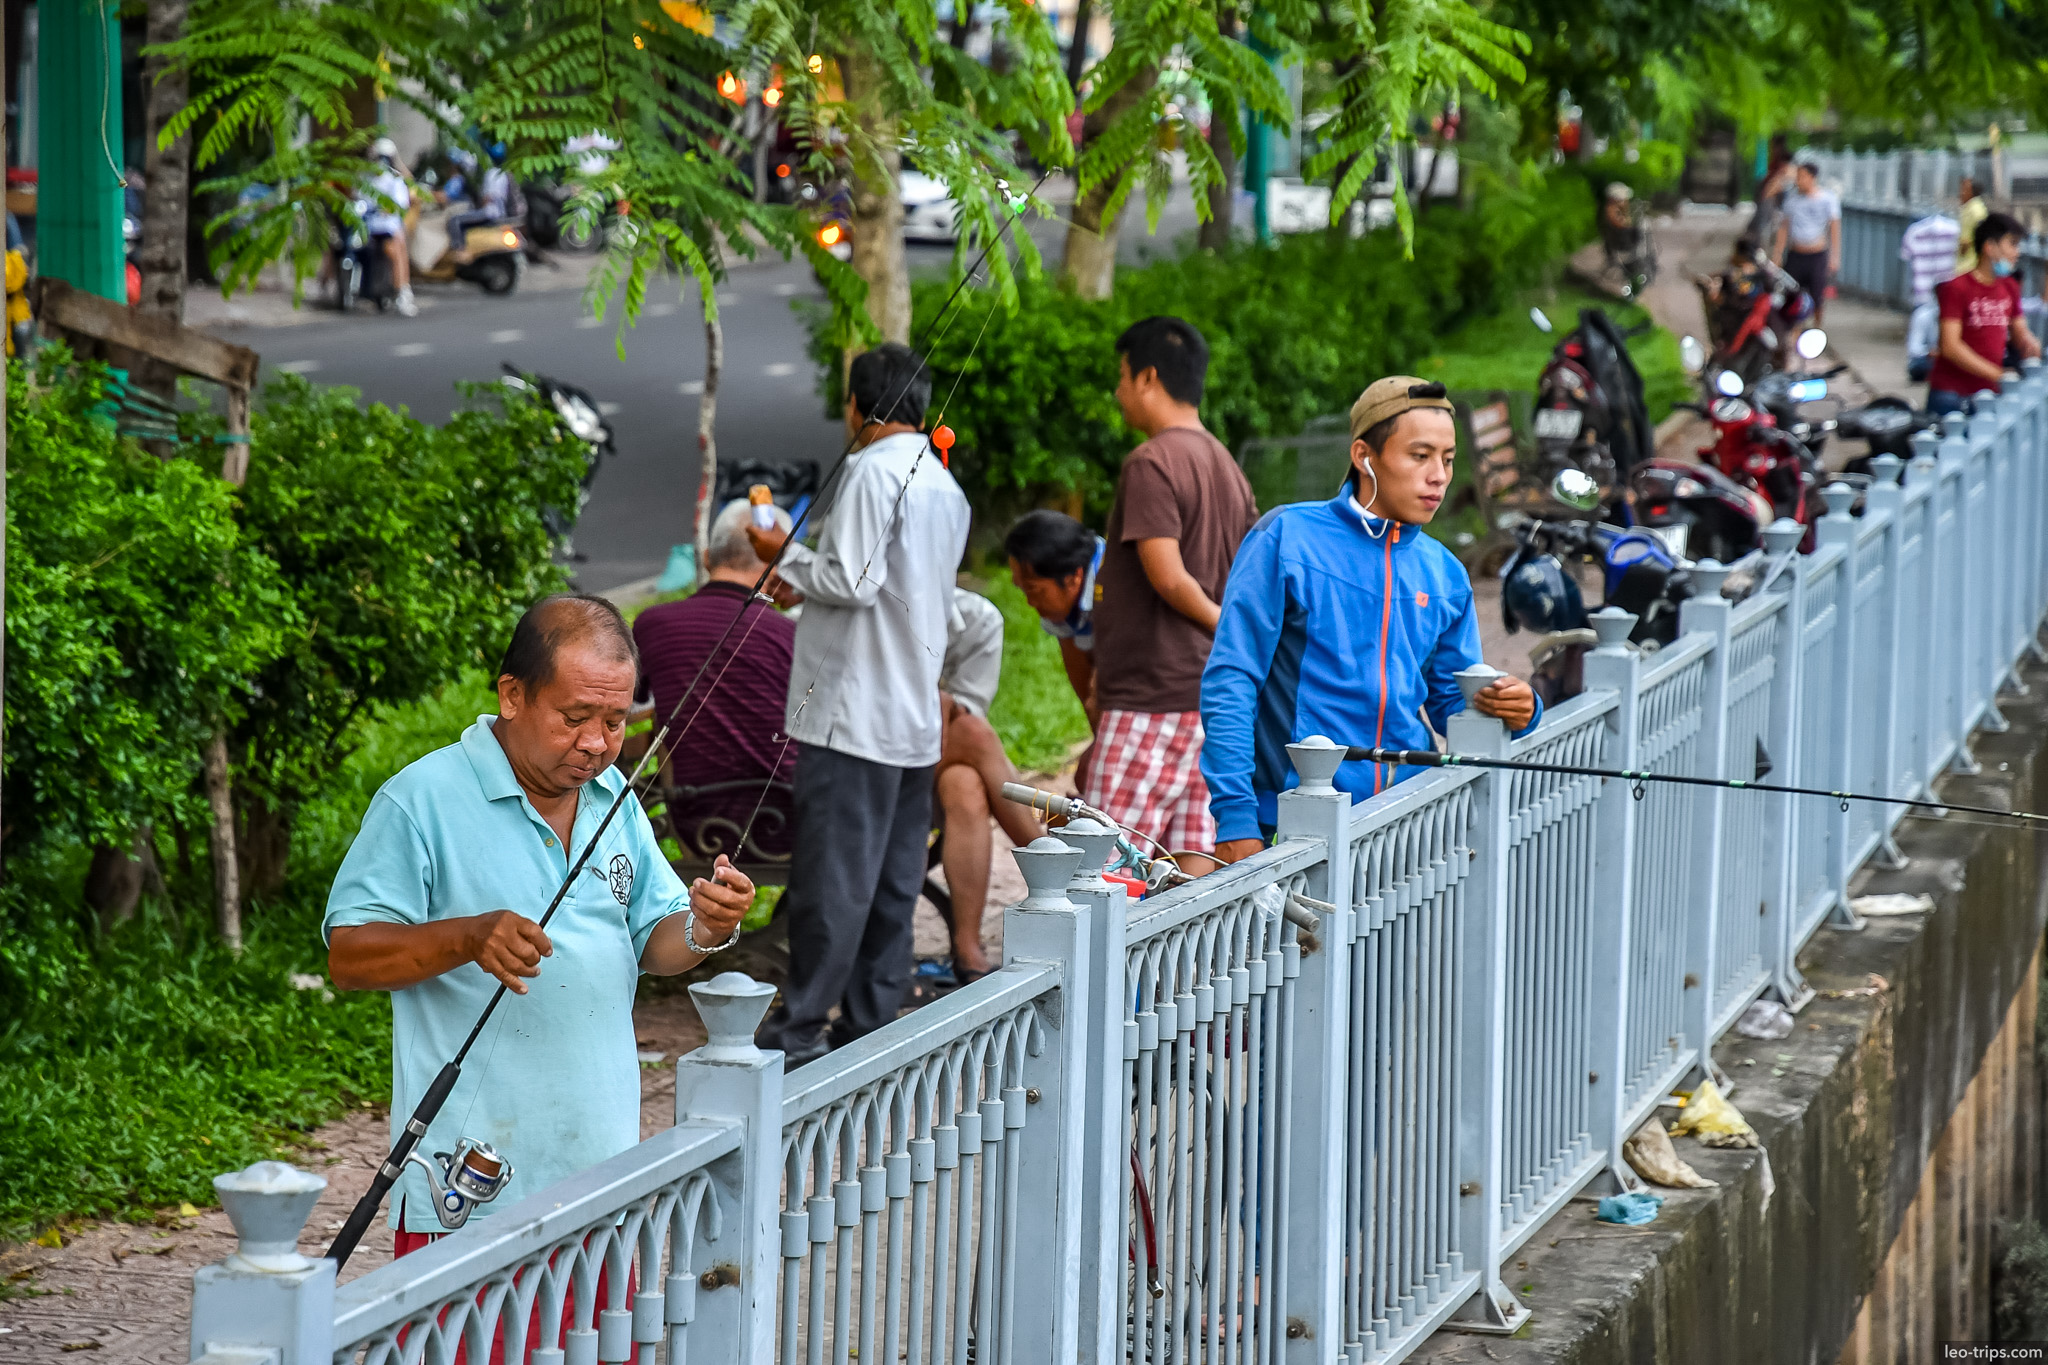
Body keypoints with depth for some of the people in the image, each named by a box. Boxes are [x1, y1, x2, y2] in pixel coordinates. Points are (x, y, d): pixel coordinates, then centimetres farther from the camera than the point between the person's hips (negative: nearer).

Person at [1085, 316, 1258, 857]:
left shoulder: (1152, 462, -12)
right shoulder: (1227, 467, 15)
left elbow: (1169, 578, -19)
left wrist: (1225, 628, -3)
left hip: (1151, 698, -9)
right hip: (1212, 696, 9)